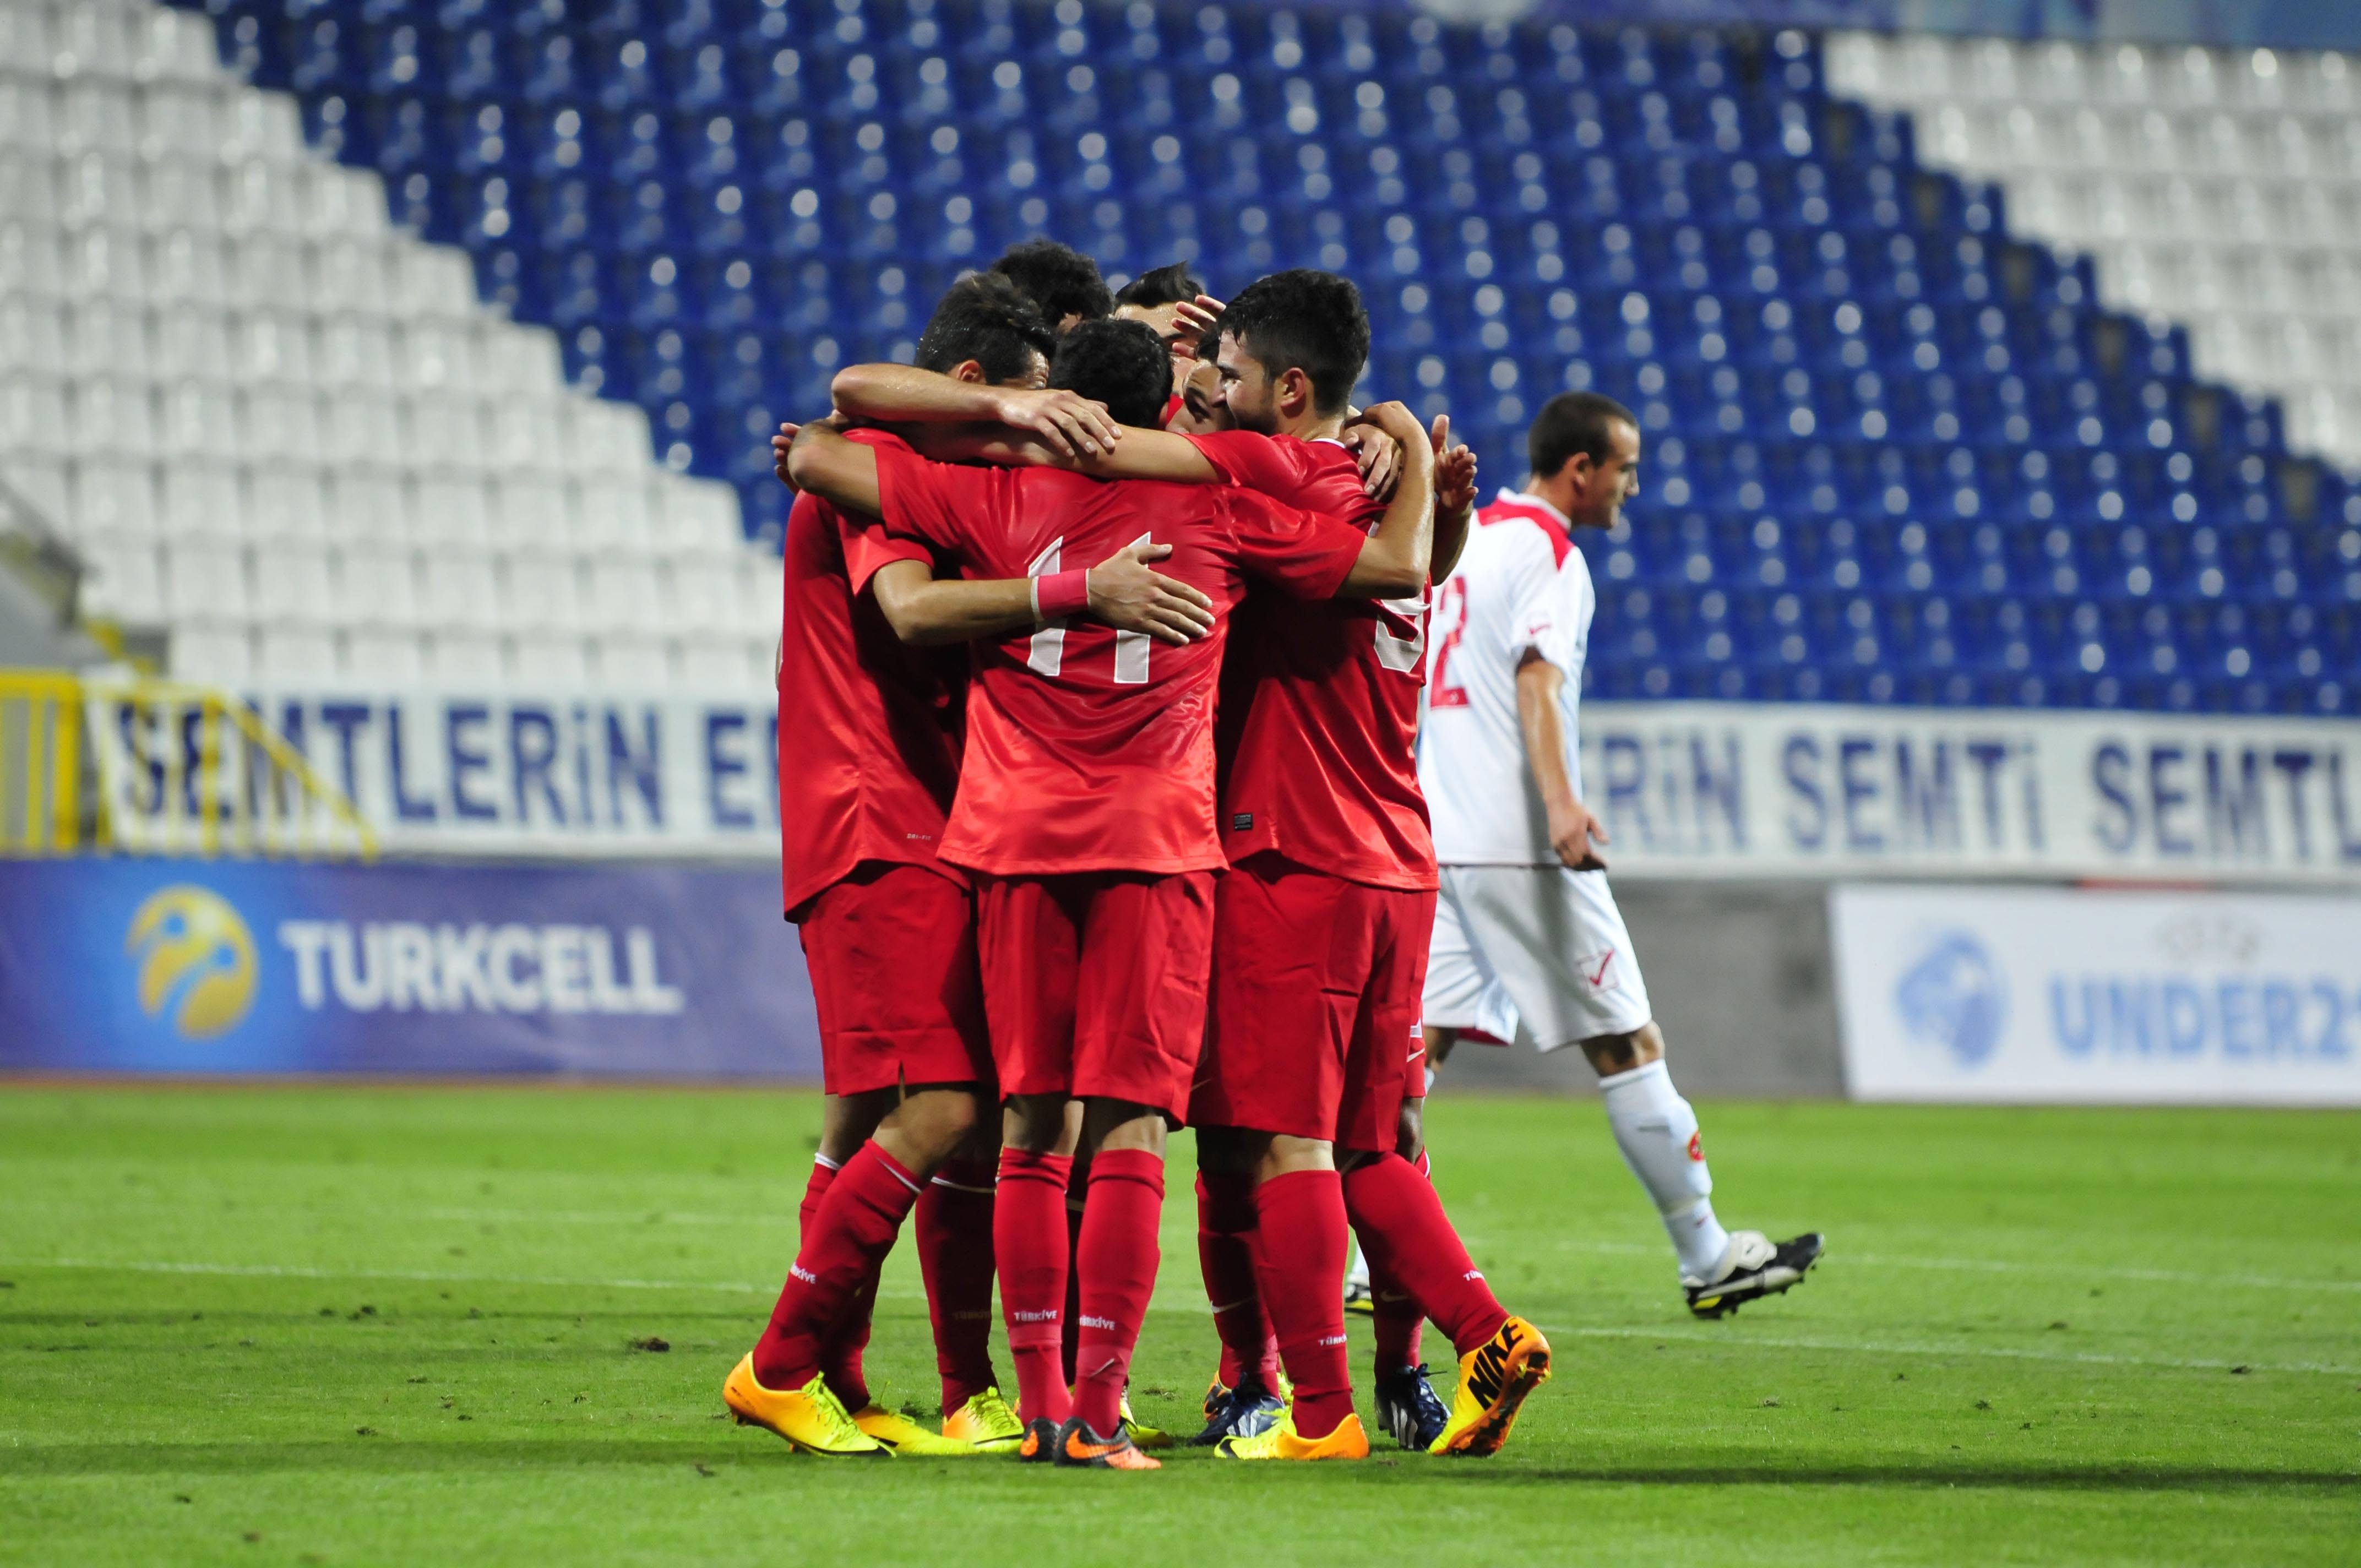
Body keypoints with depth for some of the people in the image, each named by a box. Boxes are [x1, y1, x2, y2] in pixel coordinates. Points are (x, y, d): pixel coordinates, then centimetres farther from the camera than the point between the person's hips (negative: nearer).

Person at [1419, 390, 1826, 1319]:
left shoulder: (1465, 538, 17)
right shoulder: (1548, 554, -9)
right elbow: (1536, 681, -23)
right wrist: (1560, 803, -35)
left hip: (1441, 843, 8)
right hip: (1518, 846, -8)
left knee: (1418, 1044, 3)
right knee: (1628, 1045, 0)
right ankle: (1707, 1259, 5)